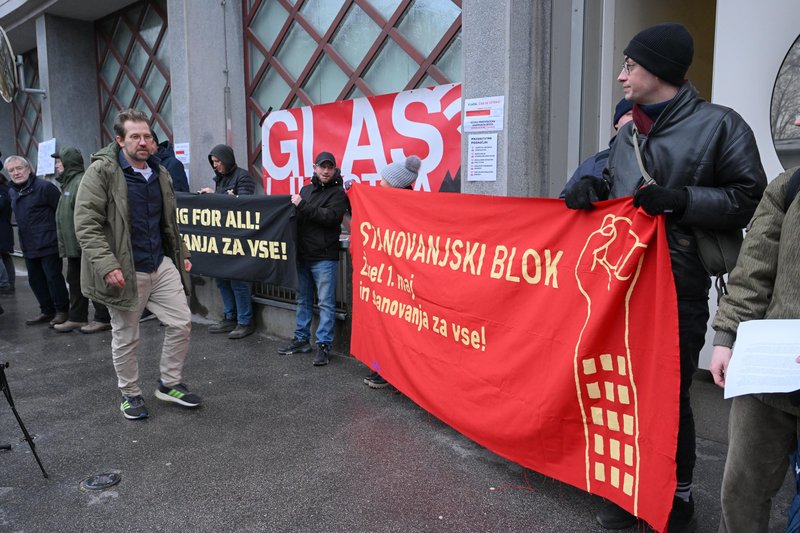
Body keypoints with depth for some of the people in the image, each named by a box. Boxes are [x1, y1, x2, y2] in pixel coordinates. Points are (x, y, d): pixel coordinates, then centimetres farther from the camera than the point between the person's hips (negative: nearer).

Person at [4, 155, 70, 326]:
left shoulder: (44, 187, -12)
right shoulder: (13, 192, 14)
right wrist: (23, 240, 17)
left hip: (48, 244, -8)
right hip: (29, 246, 8)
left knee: (53, 277, -3)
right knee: (35, 280, 13)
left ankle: (62, 311, 10)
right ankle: (47, 311, 24)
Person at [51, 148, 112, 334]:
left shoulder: (82, 182, -15)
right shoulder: (69, 183, 18)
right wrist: (64, 244, 22)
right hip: (75, 247, 10)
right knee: (75, 281, 14)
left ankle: (103, 319, 6)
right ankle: (76, 318, 22)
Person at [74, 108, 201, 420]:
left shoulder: (159, 173, 10)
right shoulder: (101, 172, -11)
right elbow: (86, 225, -16)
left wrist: (181, 254, 19)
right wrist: (107, 265, -24)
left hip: (162, 265, 6)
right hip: (125, 271, -6)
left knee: (181, 322, 6)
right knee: (125, 338, 8)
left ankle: (169, 384, 24)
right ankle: (130, 394, 28)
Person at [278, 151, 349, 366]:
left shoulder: (338, 193, -2)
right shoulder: (306, 190, 17)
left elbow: (331, 217, -18)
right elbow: (298, 217, 22)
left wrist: (302, 206, -16)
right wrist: (295, 207, 0)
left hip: (324, 257, -6)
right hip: (302, 255, 6)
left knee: (325, 303, -3)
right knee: (303, 299, 14)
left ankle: (324, 345, 2)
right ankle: (301, 339, 25)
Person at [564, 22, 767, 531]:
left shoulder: (719, 123, -6)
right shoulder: (628, 134, 13)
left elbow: (750, 199, -6)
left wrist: (680, 199, -18)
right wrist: (593, 187, 2)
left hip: (679, 290, -6)